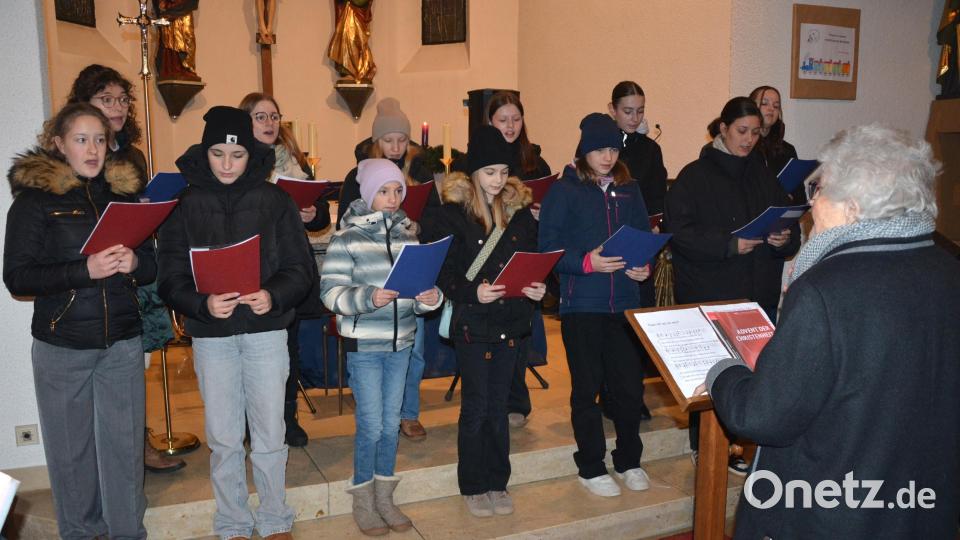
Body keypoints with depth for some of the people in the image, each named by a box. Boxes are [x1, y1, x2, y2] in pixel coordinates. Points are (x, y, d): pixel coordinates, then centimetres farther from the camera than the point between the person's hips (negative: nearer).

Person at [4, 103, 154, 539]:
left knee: (125, 442, 5)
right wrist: (85, 270, -20)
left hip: (123, 342, 3)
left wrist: (134, 262, -10)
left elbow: (152, 263, 13)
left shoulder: (123, 192, 10)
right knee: (71, 446, 6)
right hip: (62, 344, -2)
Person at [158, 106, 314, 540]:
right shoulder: (184, 204, 1)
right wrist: (203, 304, -21)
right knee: (223, 439, 10)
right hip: (210, 336, 1)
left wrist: (273, 296, -21)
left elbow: (300, 268, -2)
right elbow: (171, 277, -2)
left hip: (266, 330, 0)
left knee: (270, 435, 7)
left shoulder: (275, 200, 0)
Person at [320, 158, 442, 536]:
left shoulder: (408, 233, 6)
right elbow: (331, 292, -12)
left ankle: (384, 497, 30)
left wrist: (428, 299, -12)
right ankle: (362, 502, 21)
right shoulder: (347, 238, -7)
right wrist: (368, 297, -28)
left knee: (392, 422, 13)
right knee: (371, 425, 1)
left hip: (401, 342, 5)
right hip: (363, 345, -4)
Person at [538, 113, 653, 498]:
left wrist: (645, 265, -4)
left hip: (625, 303, 4)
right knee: (587, 388, 6)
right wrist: (586, 262, -20)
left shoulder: (629, 190, 10)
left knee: (630, 384, 8)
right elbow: (548, 248, -7)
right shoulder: (564, 191, -3)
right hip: (582, 304, -4)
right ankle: (591, 467, 21)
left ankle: (629, 460, 28)